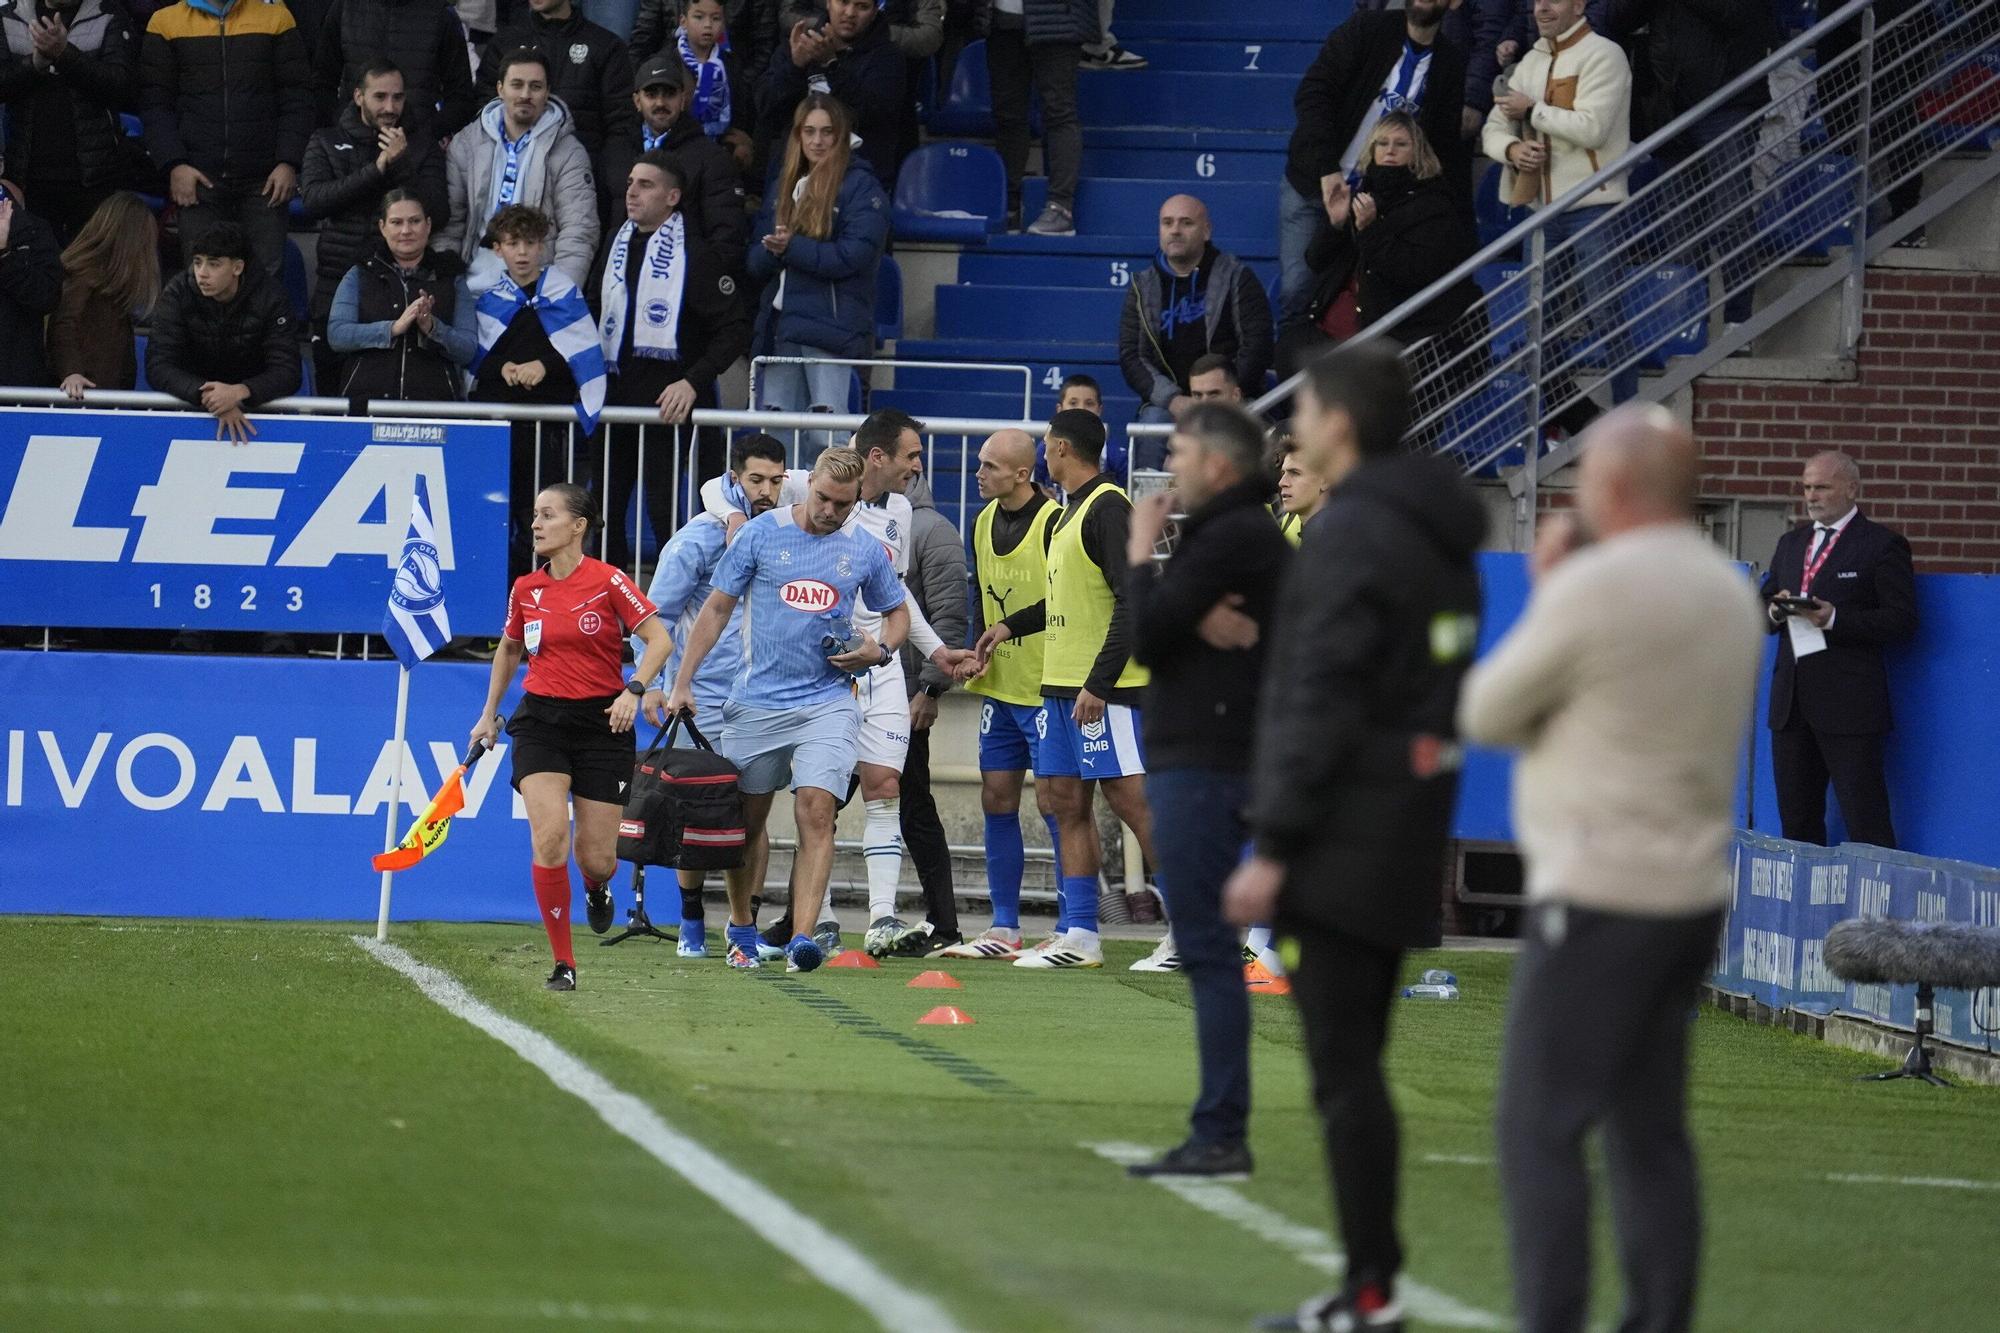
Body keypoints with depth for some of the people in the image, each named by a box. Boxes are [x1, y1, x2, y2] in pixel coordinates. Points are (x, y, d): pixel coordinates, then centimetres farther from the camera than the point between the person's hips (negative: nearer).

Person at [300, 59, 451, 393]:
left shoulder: (421, 140, 11)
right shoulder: (327, 142, 12)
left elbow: (436, 208, 1)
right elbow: (312, 201, -5)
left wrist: (401, 163, -11)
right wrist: (376, 169, -9)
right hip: (340, 280, 1)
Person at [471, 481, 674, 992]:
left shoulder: (608, 582, -8)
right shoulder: (525, 590, 5)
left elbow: (659, 639, -8)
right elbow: (508, 650, 22)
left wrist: (633, 690, -22)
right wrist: (489, 714, 24)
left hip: (602, 723, -2)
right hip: (541, 720, 2)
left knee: (596, 859, -1)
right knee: (549, 836, -19)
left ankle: (596, 888, 40)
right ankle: (563, 963, -9)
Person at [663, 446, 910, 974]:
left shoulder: (866, 549, 4)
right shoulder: (761, 534, -2)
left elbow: (897, 612, 19)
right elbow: (717, 609, 3)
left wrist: (879, 650, -3)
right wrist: (682, 683, -2)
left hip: (828, 702, 0)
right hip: (756, 703, 0)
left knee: (816, 811, -15)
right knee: (748, 820, 9)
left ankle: (802, 937, -20)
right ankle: (741, 930, 28)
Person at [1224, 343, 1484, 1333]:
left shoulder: (1353, 534, -14)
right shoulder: (1441, 537, 15)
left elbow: (1322, 703, -18)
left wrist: (1273, 847, -17)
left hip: (1347, 834, -9)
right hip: (1409, 836, 9)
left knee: (1342, 1070, -8)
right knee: (1356, 1063, 14)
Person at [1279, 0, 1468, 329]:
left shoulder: (1452, 64, 4)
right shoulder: (1364, 31, -5)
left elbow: (1445, 142, 7)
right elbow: (1312, 93, -12)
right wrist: (1327, 170, -21)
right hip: (1311, 184, -2)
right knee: (1298, 289, -9)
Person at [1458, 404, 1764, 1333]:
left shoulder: (1593, 588, -14)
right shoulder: (1729, 593, 11)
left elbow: (1486, 714, -4)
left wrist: (1541, 589, 7)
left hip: (1599, 891, -8)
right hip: (1693, 892, 8)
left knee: (1539, 1125, -5)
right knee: (1649, 1128, 12)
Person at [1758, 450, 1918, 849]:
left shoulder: (1882, 545, -2)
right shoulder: (1792, 543, 19)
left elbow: (1902, 621, -9)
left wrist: (1834, 619, -19)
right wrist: (1777, 610, -3)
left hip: (1849, 703, -7)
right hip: (1791, 702, 7)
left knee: (1865, 823, -9)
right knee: (1797, 820, 9)